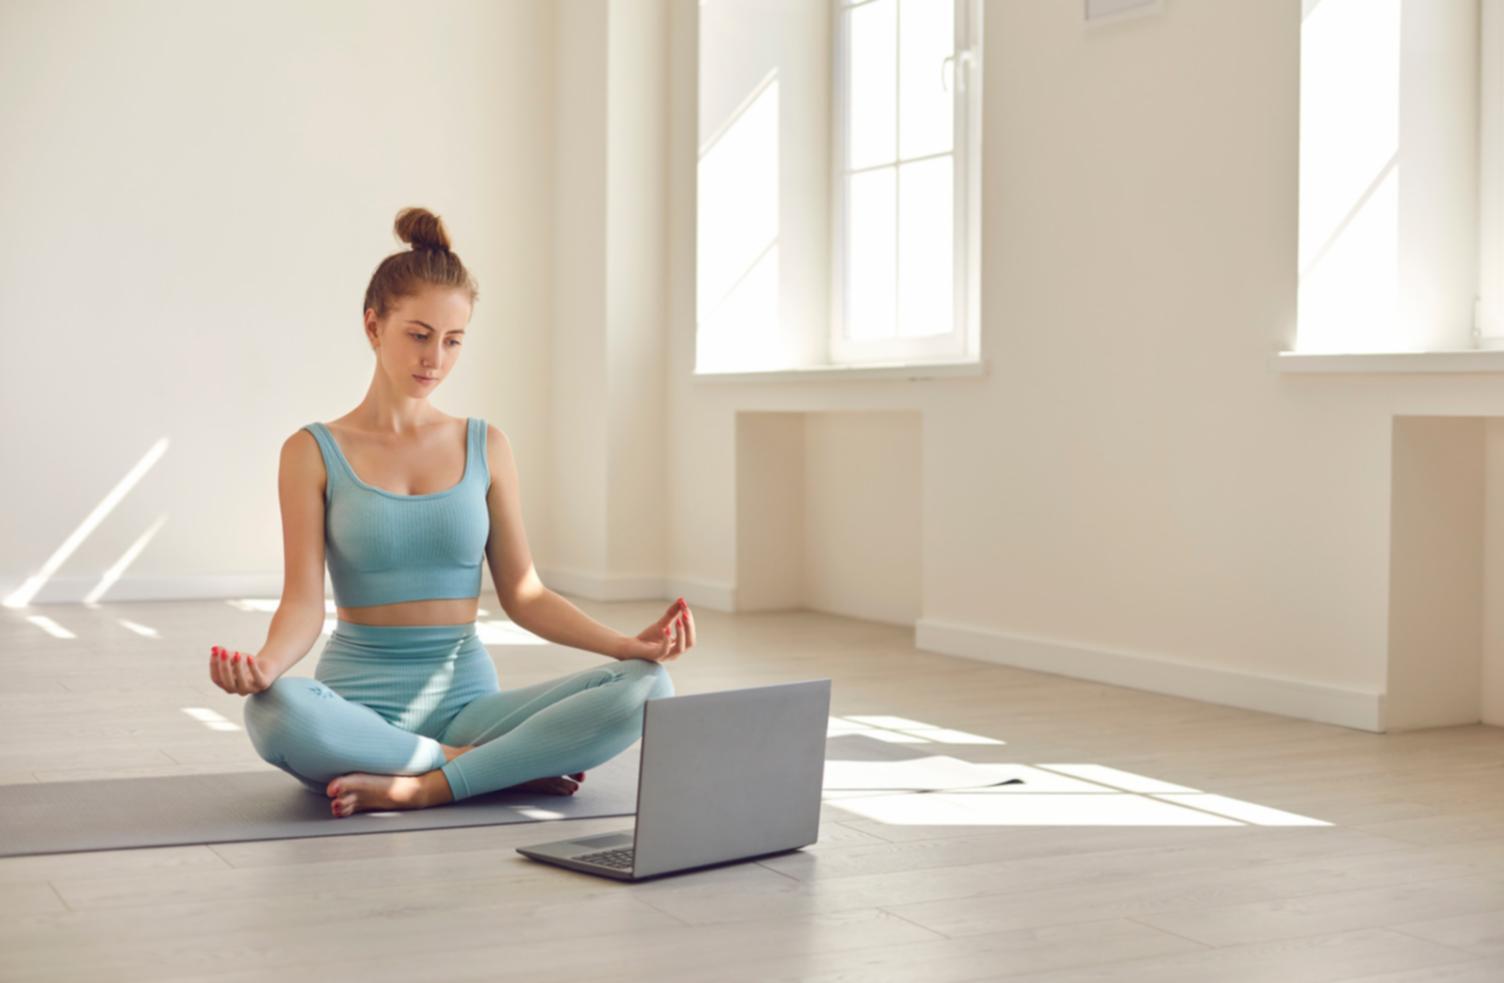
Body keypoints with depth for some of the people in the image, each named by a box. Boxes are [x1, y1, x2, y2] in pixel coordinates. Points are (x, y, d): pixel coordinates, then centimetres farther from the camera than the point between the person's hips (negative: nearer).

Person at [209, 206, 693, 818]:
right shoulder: (315, 453, 2)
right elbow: (304, 602, -5)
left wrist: (629, 643, -8)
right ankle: (511, 767, -22)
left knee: (646, 687, -22)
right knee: (275, 711, -39)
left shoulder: (485, 446, 10)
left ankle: (422, 788, -24)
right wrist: (266, 662, -28)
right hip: (360, 706, -2)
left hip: (465, 698, 2)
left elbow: (522, 593, 8)